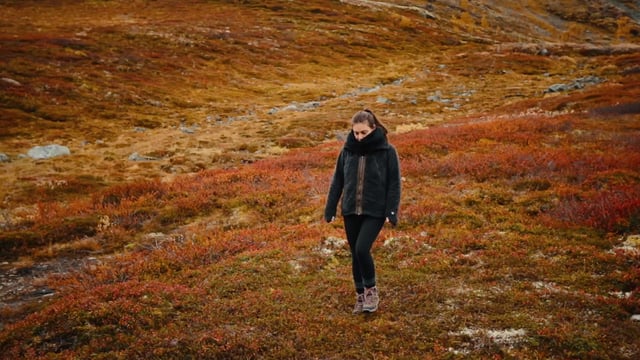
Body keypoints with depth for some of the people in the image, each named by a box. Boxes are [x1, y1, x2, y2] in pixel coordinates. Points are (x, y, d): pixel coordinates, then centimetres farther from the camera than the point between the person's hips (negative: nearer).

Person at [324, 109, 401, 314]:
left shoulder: (387, 151, -7)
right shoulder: (348, 150, 3)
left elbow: (394, 183, -5)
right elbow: (337, 180, 8)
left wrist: (391, 212, -12)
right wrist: (330, 209, 5)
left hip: (375, 212, -4)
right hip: (351, 211, 4)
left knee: (362, 249, -17)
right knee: (355, 254, 9)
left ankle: (371, 289, 6)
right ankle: (361, 295, 25)